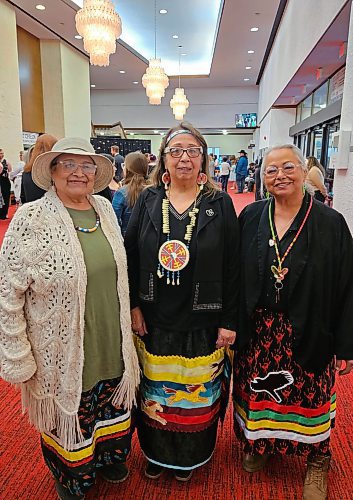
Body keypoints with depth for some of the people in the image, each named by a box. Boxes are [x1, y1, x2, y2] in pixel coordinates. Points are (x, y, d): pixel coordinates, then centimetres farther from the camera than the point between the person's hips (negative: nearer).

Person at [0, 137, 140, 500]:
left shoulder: (104, 208, 0)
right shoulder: (31, 219, -18)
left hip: (111, 346, 5)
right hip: (64, 355, -4)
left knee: (110, 408, 24)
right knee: (70, 417, 19)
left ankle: (108, 456, 55)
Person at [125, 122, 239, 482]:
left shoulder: (220, 204, -4)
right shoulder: (148, 200, 1)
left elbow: (232, 267, -5)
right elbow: (129, 255, 2)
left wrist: (229, 321, -7)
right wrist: (133, 305, -3)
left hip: (201, 323, -1)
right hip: (153, 321, 2)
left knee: (196, 393, 15)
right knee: (155, 390, 17)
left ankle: (190, 455, 43)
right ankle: (156, 452, 44)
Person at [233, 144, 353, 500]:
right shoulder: (250, 217, -2)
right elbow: (234, 276, 2)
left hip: (308, 335, -2)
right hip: (256, 332, 2)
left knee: (309, 396, 14)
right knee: (257, 392, 17)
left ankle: (317, 460, 42)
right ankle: (258, 444, 46)